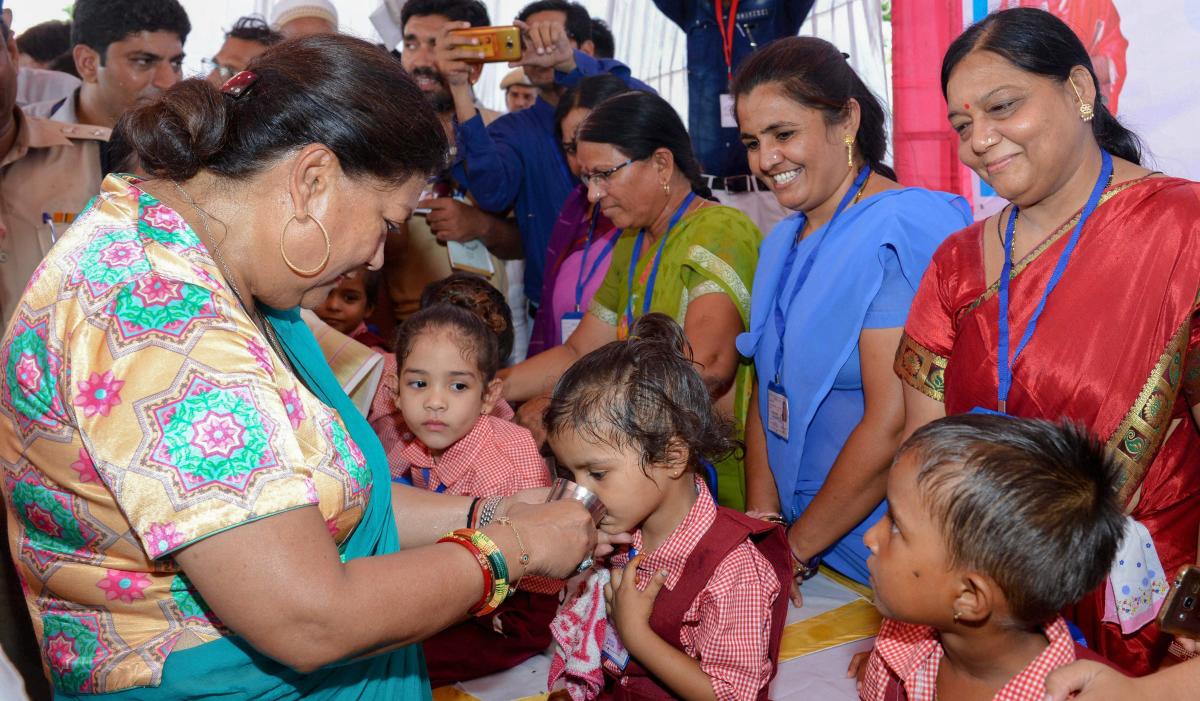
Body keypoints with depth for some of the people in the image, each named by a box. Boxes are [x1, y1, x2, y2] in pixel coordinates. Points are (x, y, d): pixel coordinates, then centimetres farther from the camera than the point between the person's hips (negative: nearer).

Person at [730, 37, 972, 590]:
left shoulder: (905, 229, -15)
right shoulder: (783, 242, 12)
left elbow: (895, 425, -20)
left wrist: (793, 550, -11)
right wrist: (763, 523, -1)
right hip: (797, 529, 6)